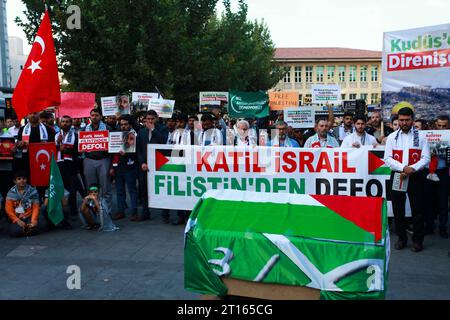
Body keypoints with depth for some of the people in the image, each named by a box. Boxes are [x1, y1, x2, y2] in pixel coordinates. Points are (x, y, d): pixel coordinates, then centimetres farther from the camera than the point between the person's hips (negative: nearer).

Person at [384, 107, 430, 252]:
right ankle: (401, 238, 21)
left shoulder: (420, 137, 2)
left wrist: (412, 168, -18)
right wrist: (403, 168, -15)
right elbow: (388, 158, -1)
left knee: (418, 209, 1)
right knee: (398, 209, 8)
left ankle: (417, 240, 13)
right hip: (397, 175, 2)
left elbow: (426, 158, -3)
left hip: (416, 176, -1)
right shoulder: (392, 137, 6)